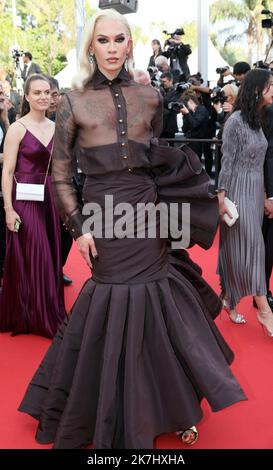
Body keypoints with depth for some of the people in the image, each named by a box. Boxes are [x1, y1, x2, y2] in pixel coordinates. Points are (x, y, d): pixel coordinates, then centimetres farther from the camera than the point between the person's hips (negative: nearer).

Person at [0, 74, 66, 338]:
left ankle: (50, 312, 27)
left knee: (50, 256, 12)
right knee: (30, 258, 1)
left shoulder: (55, 128, 8)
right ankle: (32, 317, 16)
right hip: (25, 199, -5)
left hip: (50, 197, 6)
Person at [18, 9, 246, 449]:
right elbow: (60, 173, 0)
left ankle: (148, 405, 29)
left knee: (151, 298, 8)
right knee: (115, 302, 2)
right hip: (103, 213, -3)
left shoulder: (149, 96, 6)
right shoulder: (74, 102, -1)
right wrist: (77, 226, -7)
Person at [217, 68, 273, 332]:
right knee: (251, 247, -3)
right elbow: (227, 161, -12)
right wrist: (221, 196, -15)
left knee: (241, 249, 12)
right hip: (239, 190, -7)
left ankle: (229, 298, 24)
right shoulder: (236, 121, -12)